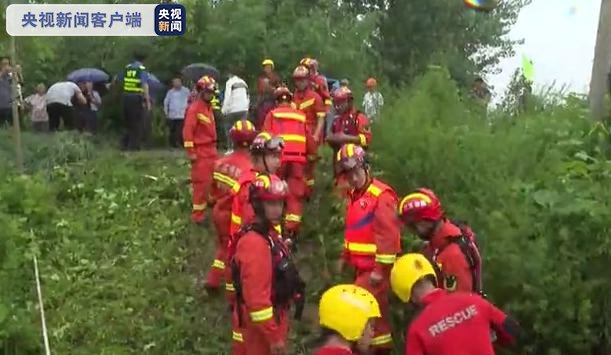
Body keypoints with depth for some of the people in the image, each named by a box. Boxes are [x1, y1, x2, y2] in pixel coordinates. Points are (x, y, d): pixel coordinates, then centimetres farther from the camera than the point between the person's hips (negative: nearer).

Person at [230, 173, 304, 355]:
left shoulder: (269, 232, 4)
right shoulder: (254, 242, -28)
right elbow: (256, 296, -29)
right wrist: (273, 336, -23)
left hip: (275, 314, 9)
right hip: (264, 321, -9)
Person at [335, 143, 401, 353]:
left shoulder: (381, 196, -18)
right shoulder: (354, 195, 11)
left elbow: (388, 237, -22)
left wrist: (381, 270, -21)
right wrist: (345, 257, 20)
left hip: (375, 268, -9)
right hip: (362, 265, 9)